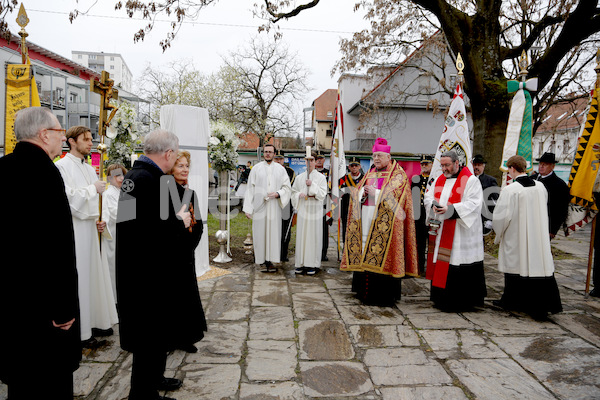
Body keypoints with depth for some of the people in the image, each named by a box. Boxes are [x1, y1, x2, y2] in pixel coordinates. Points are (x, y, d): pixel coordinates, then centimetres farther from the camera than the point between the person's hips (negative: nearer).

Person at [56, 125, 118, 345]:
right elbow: (68, 197, -18)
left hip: (89, 228, 8)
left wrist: (98, 221, 10)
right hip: (73, 229, -8)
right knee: (77, 278, -4)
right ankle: (79, 331, 5)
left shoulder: (90, 169, 17)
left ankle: (94, 321, 24)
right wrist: (93, 188, -12)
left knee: (94, 273, 12)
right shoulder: (62, 166, -7)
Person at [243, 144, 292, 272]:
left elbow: (287, 188, 8)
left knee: (273, 233, 0)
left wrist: (278, 194, -13)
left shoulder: (280, 169, 8)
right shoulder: (256, 168, 6)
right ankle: (263, 261, 8)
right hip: (259, 207, -1)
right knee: (260, 233, 0)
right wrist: (248, 209, -2)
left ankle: (270, 261, 7)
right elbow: (250, 189, 4)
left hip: (274, 207, 1)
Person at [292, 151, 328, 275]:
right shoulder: (300, 177, 11)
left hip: (315, 209, -2)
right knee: (301, 235, 2)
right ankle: (301, 263, 10)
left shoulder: (321, 177, 2)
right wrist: (299, 195, -7)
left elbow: (322, 193, -5)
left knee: (314, 235, -1)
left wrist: (312, 185, -15)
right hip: (303, 209, 3)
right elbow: (293, 192, 14)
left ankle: (313, 264, 6)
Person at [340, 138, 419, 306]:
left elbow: (395, 197, -11)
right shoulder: (370, 173, 20)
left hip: (384, 221, -6)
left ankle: (383, 294, 0)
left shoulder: (398, 175, 1)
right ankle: (365, 290, 13)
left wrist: (375, 193, -13)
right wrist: (363, 192, -3)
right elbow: (357, 193, 19)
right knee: (364, 252, 4)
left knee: (381, 253, -8)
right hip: (366, 219, 6)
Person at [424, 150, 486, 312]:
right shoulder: (439, 180, 14)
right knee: (441, 263, 9)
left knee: (458, 266, -4)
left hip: (461, 235, -6)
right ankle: (441, 298, 20)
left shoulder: (471, 181, -6)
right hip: (440, 232, 6)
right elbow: (428, 197, 12)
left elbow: (473, 204, -15)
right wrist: (434, 206, -11)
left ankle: (462, 301, 9)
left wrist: (450, 209, -25)